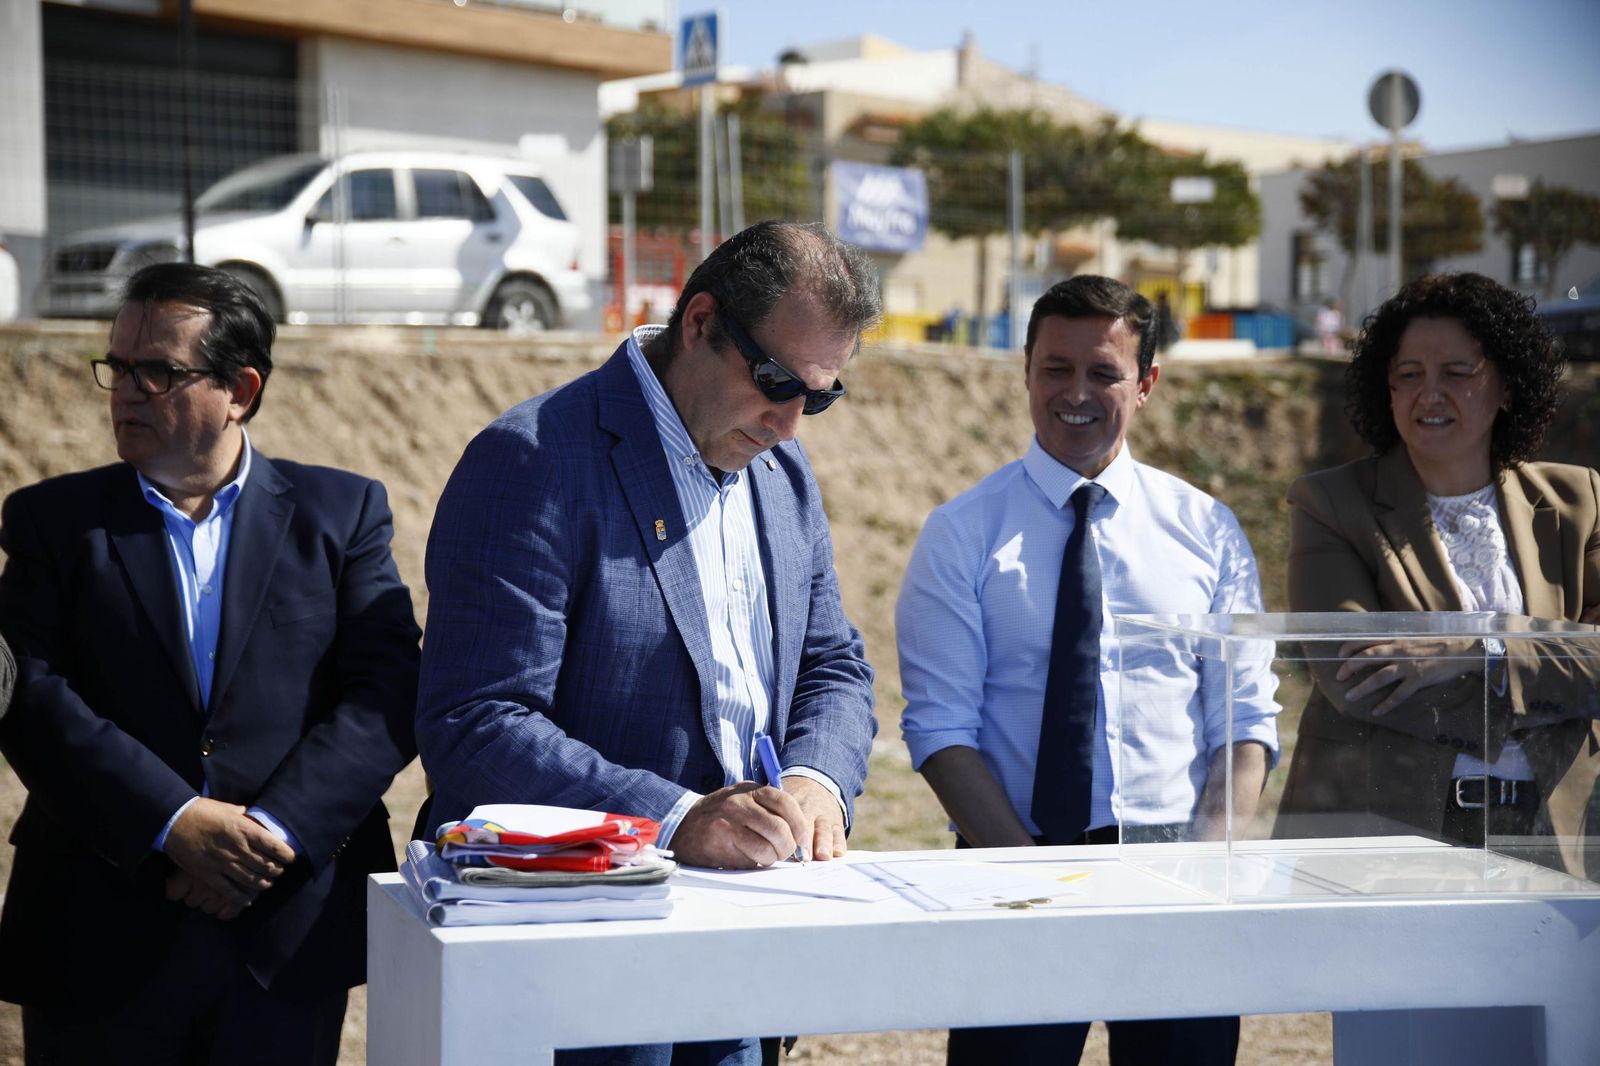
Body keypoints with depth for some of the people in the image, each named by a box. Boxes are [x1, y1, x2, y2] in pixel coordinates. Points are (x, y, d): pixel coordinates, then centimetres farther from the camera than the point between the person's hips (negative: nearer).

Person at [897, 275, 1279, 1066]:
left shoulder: (1207, 529, 7)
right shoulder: (961, 535, 0)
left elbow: (1247, 720, 4)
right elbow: (940, 727, -6)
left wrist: (1211, 864, -11)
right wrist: (1028, 868, -17)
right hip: (1014, 857, -2)